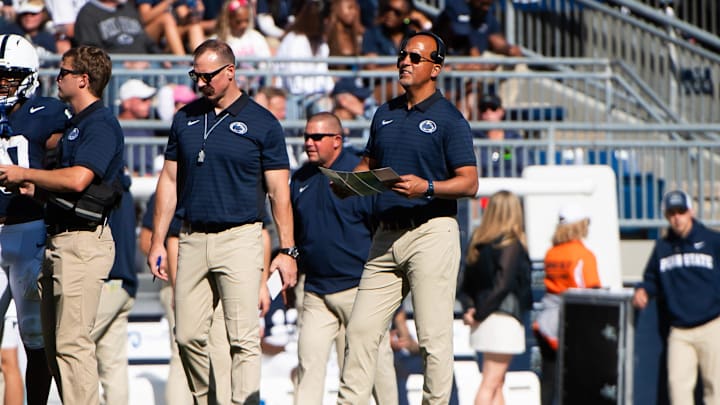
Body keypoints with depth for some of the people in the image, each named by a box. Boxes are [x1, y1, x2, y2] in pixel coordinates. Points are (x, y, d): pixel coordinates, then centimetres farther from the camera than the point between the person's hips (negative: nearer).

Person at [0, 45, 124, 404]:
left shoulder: (101, 124, -11)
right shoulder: (75, 124, 21)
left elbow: (77, 179, -23)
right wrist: (34, 187, 10)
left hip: (83, 240, -11)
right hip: (58, 239, 11)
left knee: (72, 342, -13)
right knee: (54, 344, 10)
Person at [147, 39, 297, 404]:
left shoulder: (262, 123, 0)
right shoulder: (185, 119, 11)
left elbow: (279, 191, 0)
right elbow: (169, 181, 16)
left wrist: (287, 250, -6)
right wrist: (157, 242, 10)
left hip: (240, 237, -4)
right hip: (192, 238, 4)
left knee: (243, 338, -10)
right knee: (188, 336, 4)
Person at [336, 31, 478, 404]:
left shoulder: (448, 118, -2)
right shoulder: (385, 114, 17)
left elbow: (469, 183, -7)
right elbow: (368, 164, 26)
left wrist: (426, 187, -24)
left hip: (431, 234, -6)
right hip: (387, 234, 6)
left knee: (434, 335, -5)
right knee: (361, 328, 1)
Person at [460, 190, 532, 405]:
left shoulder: (478, 240, 11)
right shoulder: (511, 243, -11)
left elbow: (467, 282, 10)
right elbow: (502, 284, -17)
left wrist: (469, 309, -1)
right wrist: (480, 314, -11)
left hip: (485, 320, 7)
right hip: (504, 318, -7)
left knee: (497, 382, 16)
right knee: (490, 383, -8)